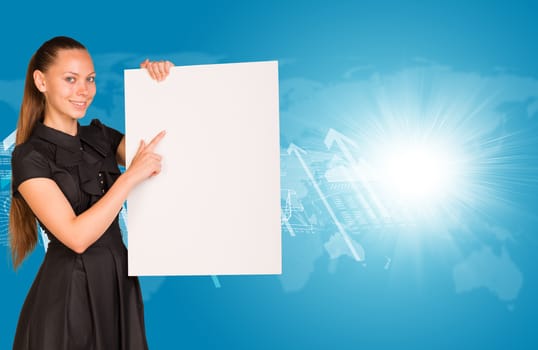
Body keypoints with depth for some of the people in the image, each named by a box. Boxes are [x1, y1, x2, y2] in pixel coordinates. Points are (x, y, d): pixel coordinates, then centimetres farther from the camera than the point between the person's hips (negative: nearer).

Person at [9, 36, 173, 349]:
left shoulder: (100, 136, 6)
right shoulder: (30, 156, -12)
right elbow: (76, 236, -21)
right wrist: (131, 176, -21)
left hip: (120, 282, 6)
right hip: (69, 293, -6)